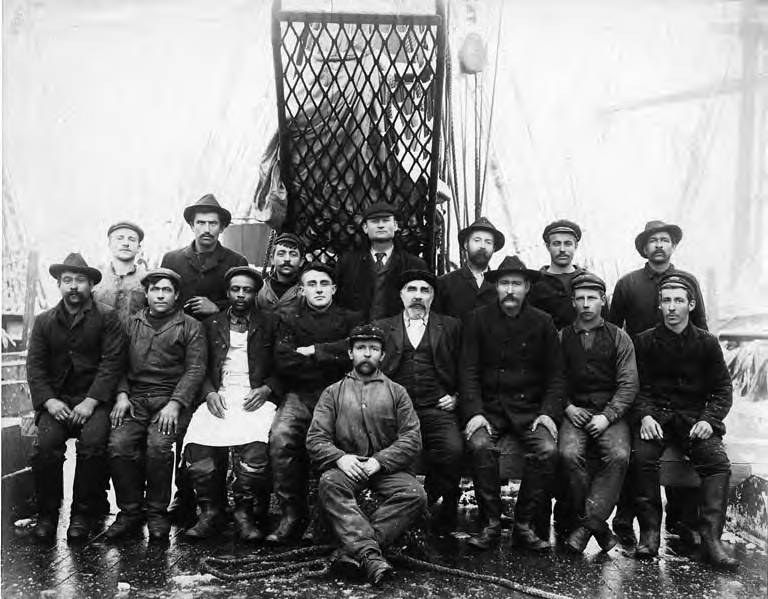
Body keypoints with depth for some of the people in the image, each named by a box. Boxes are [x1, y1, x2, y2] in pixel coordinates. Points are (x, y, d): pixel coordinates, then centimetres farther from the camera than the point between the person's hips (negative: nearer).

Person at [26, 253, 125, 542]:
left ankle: (83, 513, -8)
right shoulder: (44, 321, 13)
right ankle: (47, 514, -3)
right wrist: (49, 401, -10)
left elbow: (112, 363, -7)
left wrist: (90, 402, -17)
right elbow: (35, 366, 7)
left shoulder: (107, 317, 2)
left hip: (94, 399, -3)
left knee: (93, 444, -26)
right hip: (56, 399, 3)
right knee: (45, 445, -22)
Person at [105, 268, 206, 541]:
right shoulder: (132, 323, 18)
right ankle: (130, 511, -6)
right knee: (118, 444, -23)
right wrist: (122, 394, -4)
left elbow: (195, 369, -1)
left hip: (170, 398, -3)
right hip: (135, 398, 3)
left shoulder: (191, 327, 8)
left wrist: (175, 404, -13)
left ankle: (156, 512, -7)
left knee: (158, 445, -28)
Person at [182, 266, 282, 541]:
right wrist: (210, 392, -5)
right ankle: (211, 510, -8)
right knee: (196, 443, -26)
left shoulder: (269, 325, 15)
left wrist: (265, 389, -8)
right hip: (218, 396, 2)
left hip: (255, 397, -2)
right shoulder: (211, 325, 20)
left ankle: (245, 512, -12)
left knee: (255, 444, -31)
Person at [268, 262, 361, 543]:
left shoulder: (351, 319, 16)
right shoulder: (288, 317, 15)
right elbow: (284, 362, 0)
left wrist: (314, 351, -2)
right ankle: (292, 513, -12)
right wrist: (333, 357, -2)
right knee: (280, 438, -27)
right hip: (300, 395, 1)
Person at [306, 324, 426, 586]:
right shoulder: (333, 392, 14)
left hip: (386, 466, 1)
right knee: (329, 484, -34)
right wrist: (340, 458, -16)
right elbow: (315, 439, 4)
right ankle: (370, 554, -41)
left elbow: (412, 439, 2)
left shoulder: (396, 392, 13)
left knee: (415, 494, -28)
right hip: (346, 465, 0)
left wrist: (379, 461, -13)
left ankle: (354, 549, -32)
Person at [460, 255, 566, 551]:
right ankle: (491, 523, -12)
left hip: (530, 407, 1)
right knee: (480, 445, -30)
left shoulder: (543, 322, 8)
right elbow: (468, 371, -1)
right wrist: (473, 413, -15)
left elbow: (556, 375, 8)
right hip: (488, 406, -1)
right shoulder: (477, 319, 5)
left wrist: (549, 413, -8)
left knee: (547, 450, -26)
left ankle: (524, 525, -8)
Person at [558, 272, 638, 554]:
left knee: (618, 456, -29)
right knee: (569, 454, -28)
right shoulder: (562, 338, 11)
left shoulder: (619, 338, 8)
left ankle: (587, 524, -21)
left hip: (611, 412, 0)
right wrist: (567, 407, -7)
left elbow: (628, 383, 1)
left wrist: (607, 416, -11)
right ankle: (599, 526, -13)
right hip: (575, 411, 1)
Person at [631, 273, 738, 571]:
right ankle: (649, 532, -17)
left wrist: (709, 419, -9)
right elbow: (638, 387, 2)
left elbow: (723, 389, 7)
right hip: (656, 416, -1)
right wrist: (645, 415, -16)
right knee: (642, 456, -28)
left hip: (696, 417, 1)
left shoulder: (706, 343, 6)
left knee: (719, 463, -25)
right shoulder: (645, 341, 4)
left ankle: (711, 538, -19)